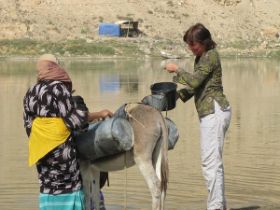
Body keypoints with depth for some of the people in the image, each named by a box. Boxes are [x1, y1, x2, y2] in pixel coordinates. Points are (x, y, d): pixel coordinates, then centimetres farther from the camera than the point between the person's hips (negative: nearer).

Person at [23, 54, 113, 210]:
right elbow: (74, 119, -15)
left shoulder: (30, 94, 9)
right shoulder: (58, 87, -12)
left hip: (42, 151, 7)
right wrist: (99, 114, -5)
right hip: (61, 150, -7)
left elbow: (29, 126, 13)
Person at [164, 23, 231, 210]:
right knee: (214, 161, 13)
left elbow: (194, 80, -19)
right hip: (210, 112, 11)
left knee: (210, 160, -13)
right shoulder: (201, 57, 18)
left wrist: (177, 70, -5)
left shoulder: (210, 56, -11)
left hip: (214, 112, -11)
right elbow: (196, 85, 22)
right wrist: (178, 95, 9)